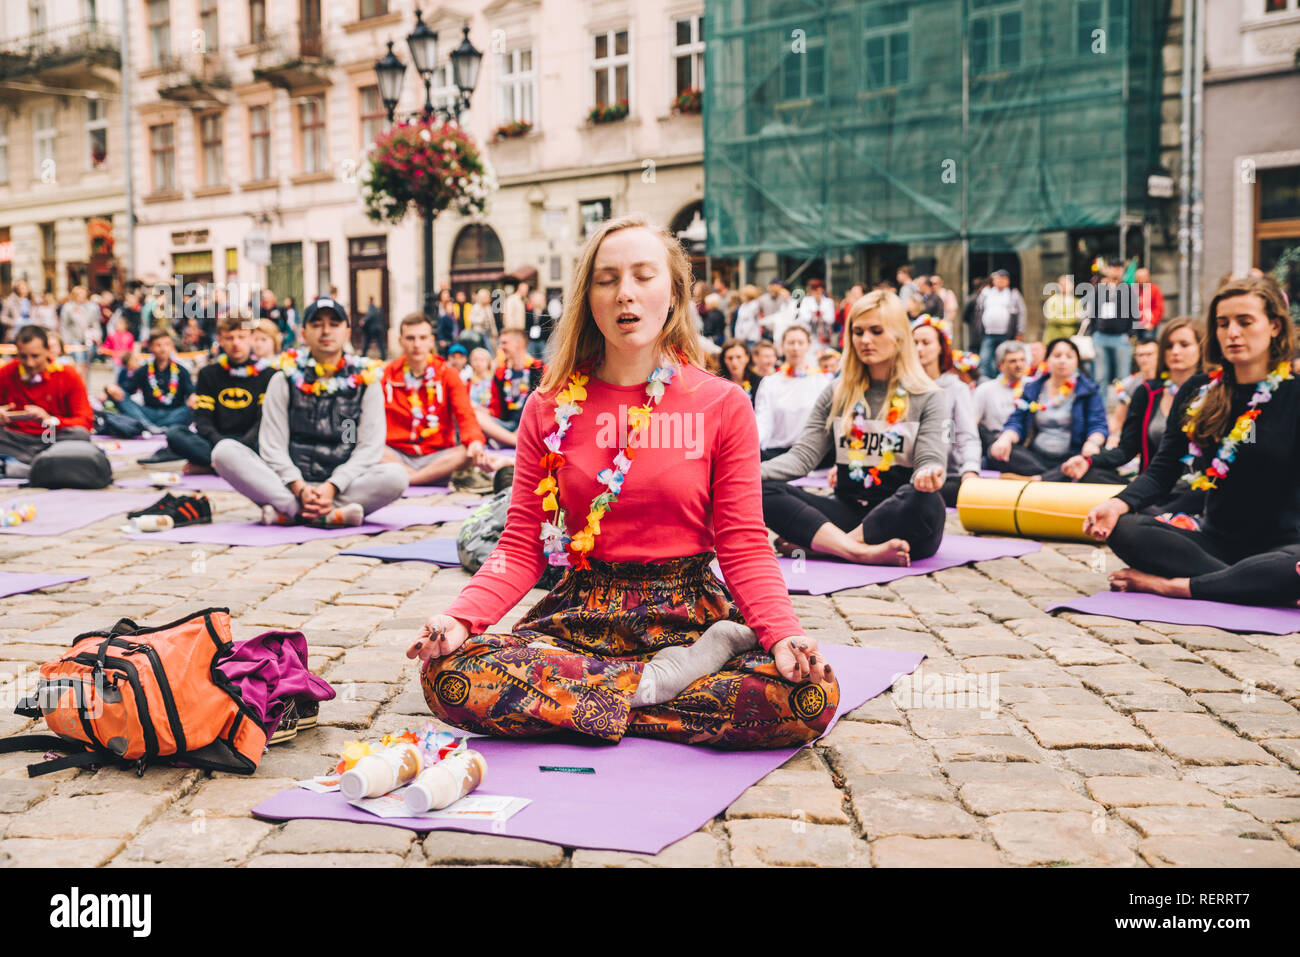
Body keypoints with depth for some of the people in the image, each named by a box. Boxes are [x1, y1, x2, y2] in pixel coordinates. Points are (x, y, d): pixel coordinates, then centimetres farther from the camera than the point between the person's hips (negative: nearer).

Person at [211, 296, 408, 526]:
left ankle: (288, 513, -30)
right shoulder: (284, 379, 10)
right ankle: (328, 516, -31)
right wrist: (299, 488, -15)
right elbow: (272, 445, 3)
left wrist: (332, 487, -16)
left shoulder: (365, 380, 8)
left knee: (396, 475, -29)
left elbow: (370, 447, 0)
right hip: (289, 484, 1)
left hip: (343, 485, -1)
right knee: (225, 451, -21)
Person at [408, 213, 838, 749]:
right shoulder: (550, 409, 5)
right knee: (447, 674, -27)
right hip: (580, 614, 2)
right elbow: (522, 546, 3)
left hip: (689, 613, -1)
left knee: (813, 695, -28)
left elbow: (744, 545, -2)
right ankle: (656, 682, -17)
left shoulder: (722, 405, 0)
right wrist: (461, 617, -16)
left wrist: (784, 633, -21)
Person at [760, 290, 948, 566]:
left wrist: (928, 473, -32)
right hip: (847, 510, 3)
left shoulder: (928, 398, 5)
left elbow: (931, 459, -6)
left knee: (924, 499, -37)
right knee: (763, 490, -21)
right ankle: (864, 552, -36)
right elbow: (803, 455, 4)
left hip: (898, 520, -3)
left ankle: (815, 543, -27)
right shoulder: (835, 394, 13)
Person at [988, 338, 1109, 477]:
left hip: (1071, 458, -2)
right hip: (1036, 457, 3)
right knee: (995, 451, -26)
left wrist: (1093, 442, -27)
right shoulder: (1032, 390, 15)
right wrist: (1006, 438, -17)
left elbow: (1098, 425, -1)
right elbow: (1016, 422, 7)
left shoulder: (1088, 391, 9)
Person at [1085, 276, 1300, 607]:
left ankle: (1171, 586, -28)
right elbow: (1162, 472, 3)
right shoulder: (1197, 393, 6)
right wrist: (1118, 504, -19)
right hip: (1217, 538, 4)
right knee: (1123, 530, -22)